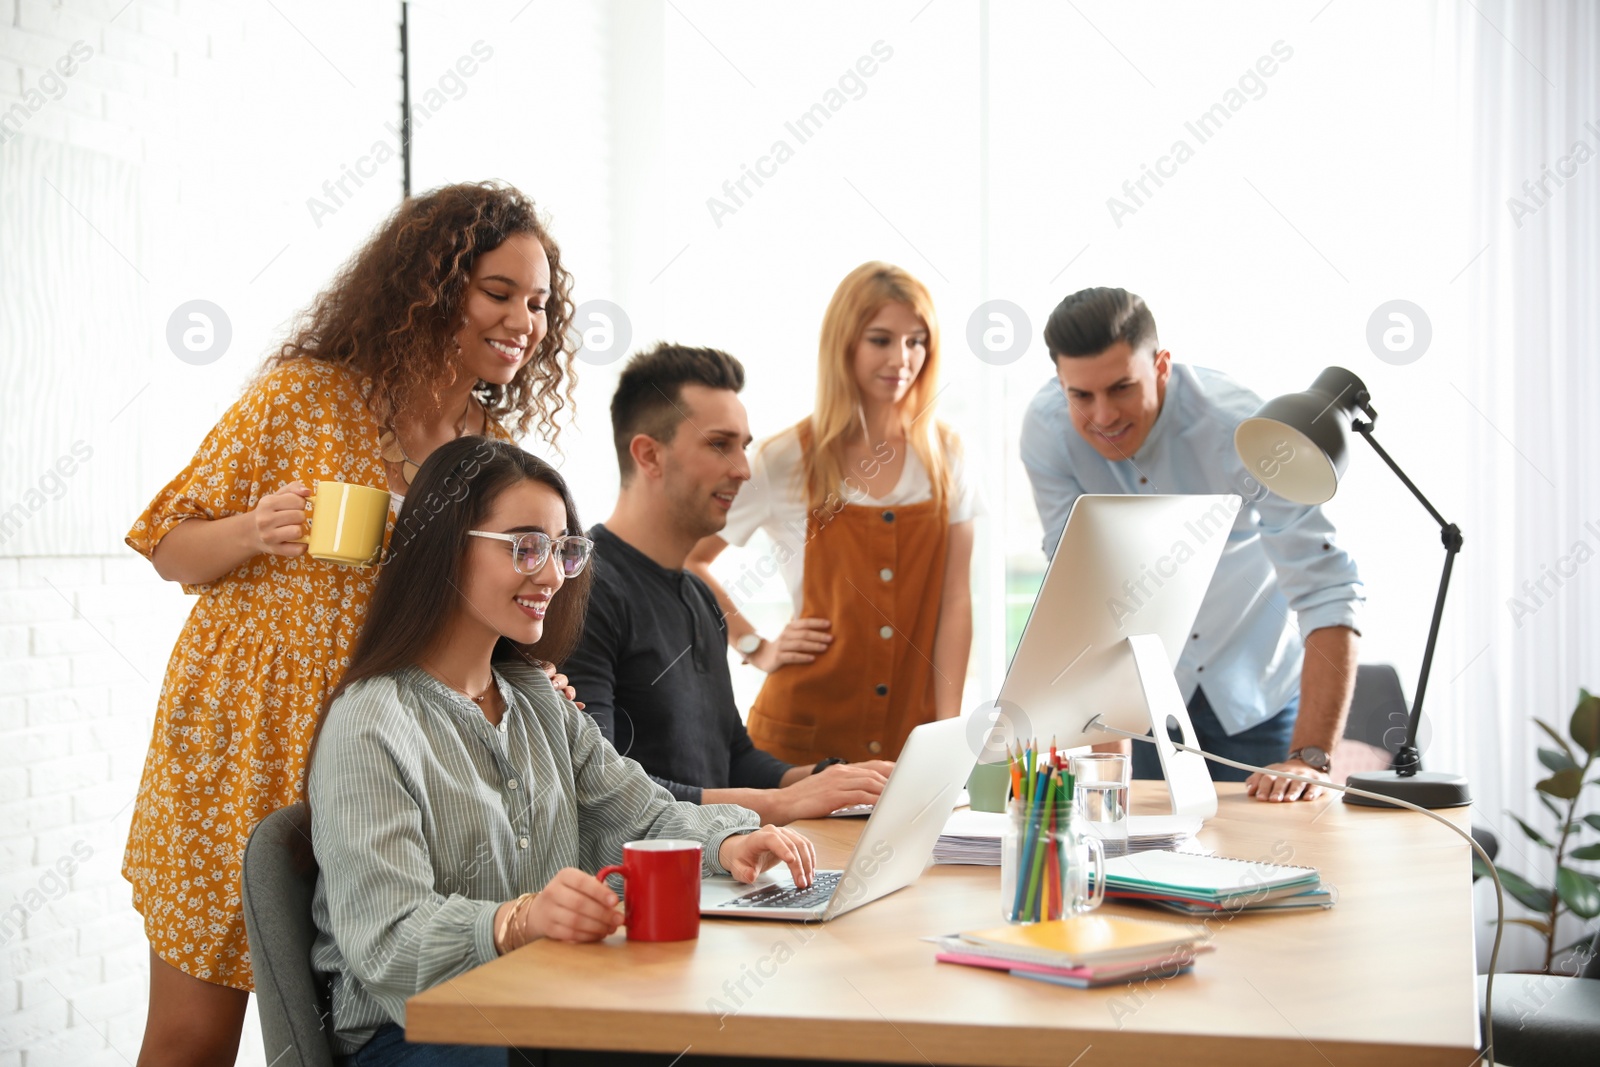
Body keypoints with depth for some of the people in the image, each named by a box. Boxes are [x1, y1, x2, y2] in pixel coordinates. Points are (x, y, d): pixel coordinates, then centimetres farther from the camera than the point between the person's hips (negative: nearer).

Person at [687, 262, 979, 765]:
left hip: (912, 730, 2)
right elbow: (686, 561, 4)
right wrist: (755, 647, -2)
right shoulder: (786, 460, -4)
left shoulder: (943, 456, 4)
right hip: (806, 733, -2)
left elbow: (954, 600, 1)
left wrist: (949, 733, -6)